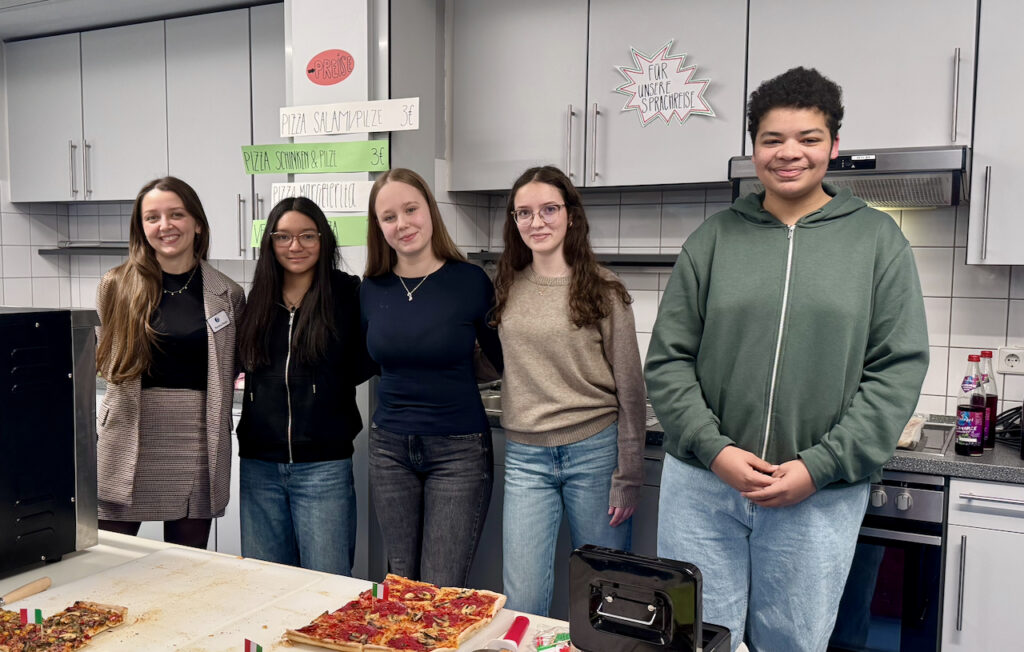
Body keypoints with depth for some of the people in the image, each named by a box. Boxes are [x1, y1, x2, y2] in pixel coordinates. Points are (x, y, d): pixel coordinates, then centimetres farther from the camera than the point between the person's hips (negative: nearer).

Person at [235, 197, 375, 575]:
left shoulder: (348, 295, -3)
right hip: (258, 466, 4)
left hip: (323, 466, -4)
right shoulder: (257, 302, 9)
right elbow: (245, 366, 17)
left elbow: (360, 368, -7)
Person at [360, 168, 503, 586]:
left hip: (458, 451, -4)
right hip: (389, 449, 4)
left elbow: (506, 361, -3)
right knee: (400, 585, 14)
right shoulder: (371, 289, 2)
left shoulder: (470, 281, -8)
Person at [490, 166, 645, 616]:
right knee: (521, 602, 3)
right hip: (525, 456, 3)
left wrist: (628, 476, -6)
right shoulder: (506, 289, 6)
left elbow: (630, 388, -4)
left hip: (593, 451, -2)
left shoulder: (602, 290, -4)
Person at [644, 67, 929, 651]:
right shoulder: (713, 239, 3)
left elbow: (900, 368, -3)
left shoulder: (878, 240, 1)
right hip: (702, 483, 1)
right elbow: (668, 359, 2)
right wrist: (714, 449, -10)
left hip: (822, 495, 0)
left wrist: (820, 466, -10)